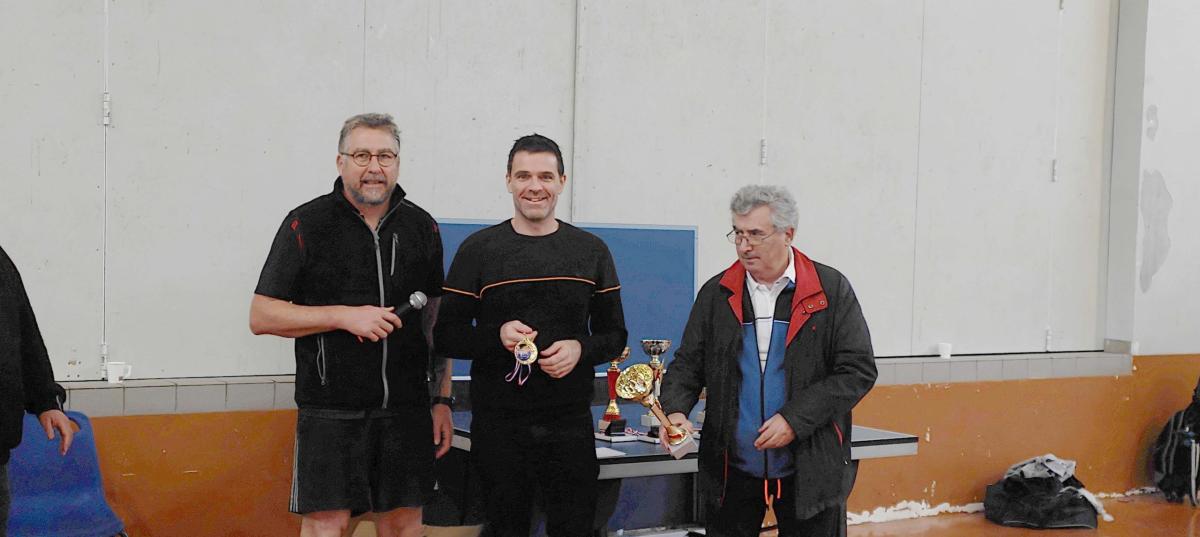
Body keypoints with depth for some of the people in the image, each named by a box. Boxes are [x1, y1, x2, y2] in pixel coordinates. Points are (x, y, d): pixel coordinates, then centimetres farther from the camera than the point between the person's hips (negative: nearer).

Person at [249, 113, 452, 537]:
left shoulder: (422, 227, 9)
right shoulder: (307, 224, -3)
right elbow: (261, 316, -5)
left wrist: (443, 400, 8)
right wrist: (344, 316, -14)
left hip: (406, 409, 4)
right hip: (331, 410, -3)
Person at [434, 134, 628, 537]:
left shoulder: (591, 251, 7)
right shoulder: (478, 249, 2)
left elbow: (614, 335, 10)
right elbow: (446, 336, 1)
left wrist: (580, 349, -11)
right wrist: (497, 336, -17)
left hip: (570, 422, 1)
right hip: (498, 424, -1)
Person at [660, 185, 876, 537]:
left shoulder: (831, 290, -3)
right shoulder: (717, 293, 5)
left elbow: (858, 370, -6)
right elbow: (687, 364, 8)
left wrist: (795, 419, -15)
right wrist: (675, 410, -13)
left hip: (810, 467, -2)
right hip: (732, 468, 2)